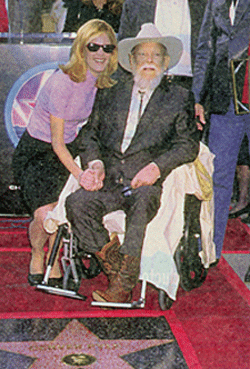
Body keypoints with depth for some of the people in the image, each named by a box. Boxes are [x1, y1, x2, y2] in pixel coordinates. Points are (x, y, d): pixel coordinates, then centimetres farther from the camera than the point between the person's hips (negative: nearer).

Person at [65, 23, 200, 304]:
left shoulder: (179, 98, 13)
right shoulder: (110, 94, 21)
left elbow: (188, 145, 3)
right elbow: (91, 136, 17)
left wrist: (157, 166, -14)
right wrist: (95, 163, -5)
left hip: (147, 181, -3)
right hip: (109, 180, 3)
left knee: (143, 202, -36)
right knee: (76, 202, -26)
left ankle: (122, 286, -30)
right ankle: (111, 263, -15)